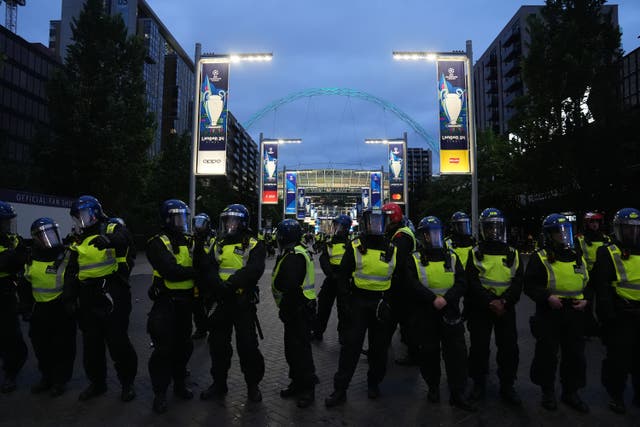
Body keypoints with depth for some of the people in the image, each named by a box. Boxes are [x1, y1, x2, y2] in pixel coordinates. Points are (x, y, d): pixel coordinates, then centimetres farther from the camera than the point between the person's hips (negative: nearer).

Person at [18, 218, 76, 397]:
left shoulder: (67, 256, -12)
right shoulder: (32, 259, 3)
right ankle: (46, 377, 32)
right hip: (40, 310, 5)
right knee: (41, 347, 15)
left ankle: (60, 380, 18)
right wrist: (27, 307, 12)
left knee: (62, 347, 3)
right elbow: (24, 286, 15)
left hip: (62, 309, -5)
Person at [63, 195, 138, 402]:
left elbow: (123, 240, -30)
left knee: (118, 342, -3)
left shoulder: (113, 229, -4)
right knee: (91, 344, 15)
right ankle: (97, 383, 32)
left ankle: (127, 383, 14)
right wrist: (69, 297, 7)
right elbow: (72, 273, 17)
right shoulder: (79, 243, 16)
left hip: (112, 296, -7)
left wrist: (108, 240, -52)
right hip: (88, 299, 7)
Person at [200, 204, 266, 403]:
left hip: (244, 302, -5)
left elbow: (253, 271, -20)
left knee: (247, 345, 0)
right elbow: (210, 270, -2)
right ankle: (219, 383, 31)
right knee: (218, 343, 14)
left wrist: (231, 283, -29)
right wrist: (220, 285, -21)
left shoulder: (254, 245, -5)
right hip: (222, 301, 5)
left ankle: (253, 385, 20)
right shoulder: (218, 244, 10)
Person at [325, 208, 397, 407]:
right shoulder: (354, 247, -3)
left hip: (382, 304, 3)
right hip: (358, 302, -2)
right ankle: (340, 390, 7)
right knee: (350, 346, -2)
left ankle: (374, 383, 32)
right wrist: (346, 302, -10)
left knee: (379, 347, 13)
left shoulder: (392, 250, 4)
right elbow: (343, 276, -2)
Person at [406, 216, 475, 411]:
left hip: (450, 312, 1)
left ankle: (458, 394, 12)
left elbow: (461, 283, -2)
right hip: (425, 314, -1)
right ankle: (433, 387, 30)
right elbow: (413, 285, -11)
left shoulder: (452, 257, 7)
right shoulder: (415, 259, 1)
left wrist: (446, 299, -18)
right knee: (429, 353, 10)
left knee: (457, 352, 1)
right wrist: (433, 299, -24)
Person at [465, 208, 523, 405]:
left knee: (509, 348, 5)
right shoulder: (475, 253, -1)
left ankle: (507, 387, 22)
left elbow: (518, 283, -2)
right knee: (479, 347, 4)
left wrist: (503, 301, -17)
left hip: (505, 308, 2)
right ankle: (478, 384, 22)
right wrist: (490, 302, -20)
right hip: (480, 308, -2)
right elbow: (472, 283, -9)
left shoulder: (512, 254, 6)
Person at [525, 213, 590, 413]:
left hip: (574, 316, 5)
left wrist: (585, 300, 2)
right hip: (549, 315, -5)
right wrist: (548, 297, -23)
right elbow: (530, 285, -9)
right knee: (547, 355, 4)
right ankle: (548, 392, 22)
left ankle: (571, 392, 29)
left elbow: (588, 284, 19)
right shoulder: (540, 258, -6)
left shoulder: (577, 258, 12)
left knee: (575, 355, 12)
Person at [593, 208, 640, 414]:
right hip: (621, 316, -5)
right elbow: (602, 288, -12)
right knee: (618, 358, 4)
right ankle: (616, 395, 20)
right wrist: (608, 316, -16)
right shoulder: (607, 253, -7)